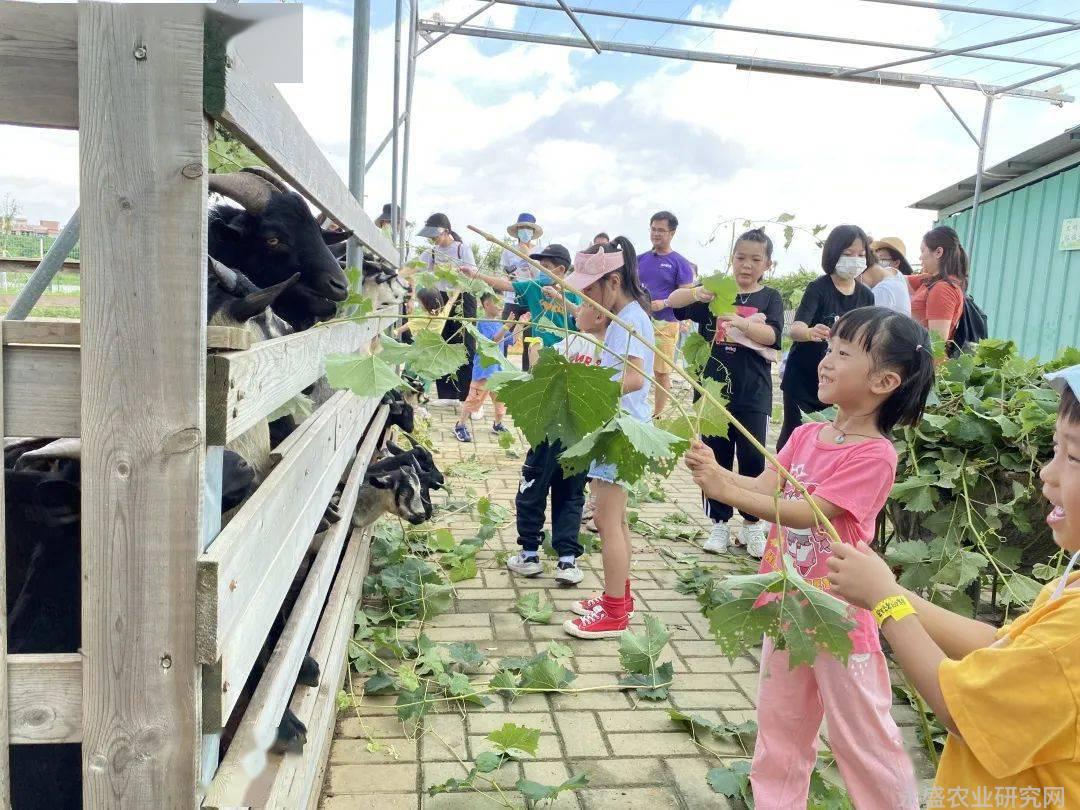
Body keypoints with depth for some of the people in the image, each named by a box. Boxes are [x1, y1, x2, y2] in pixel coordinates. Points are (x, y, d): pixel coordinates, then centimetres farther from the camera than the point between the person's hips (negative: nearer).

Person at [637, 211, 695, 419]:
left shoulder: (679, 263, -2)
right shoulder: (641, 259, 12)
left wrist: (664, 303, -21)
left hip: (664, 323, -4)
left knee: (662, 372, 3)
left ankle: (657, 415, 12)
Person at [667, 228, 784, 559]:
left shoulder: (770, 298, 3)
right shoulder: (716, 292, 6)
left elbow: (772, 335, -14)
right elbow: (673, 301, -8)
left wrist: (740, 322, -33)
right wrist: (698, 293, -30)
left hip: (752, 394, -1)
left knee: (752, 458, 3)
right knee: (716, 457, 7)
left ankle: (752, 524, 18)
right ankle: (719, 523, 18)